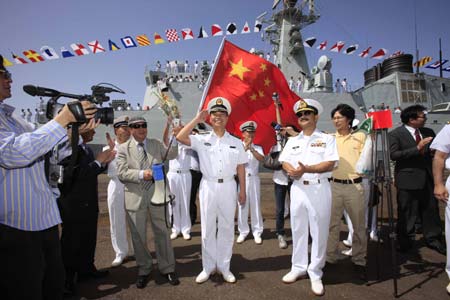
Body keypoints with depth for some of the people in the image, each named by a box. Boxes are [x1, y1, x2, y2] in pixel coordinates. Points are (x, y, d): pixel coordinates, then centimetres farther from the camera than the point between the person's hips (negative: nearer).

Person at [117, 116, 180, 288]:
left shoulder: (156, 144, 8)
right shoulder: (123, 148, 0)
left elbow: (171, 155, -2)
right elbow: (121, 173, -8)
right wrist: (141, 174, -21)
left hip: (156, 194, 2)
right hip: (135, 196, -1)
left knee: (162, 232, 10)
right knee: (138, 235, 11)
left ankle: (167, 268, 25)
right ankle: (143, 270, 29)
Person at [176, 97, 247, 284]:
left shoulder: (236, 142, 5)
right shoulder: (202, 140, 1)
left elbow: (240, 168, 6)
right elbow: (180, 137, -14)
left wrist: (243, 191, 4)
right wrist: (197, 119, -9)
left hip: (228, 187, 1)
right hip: (208, 186, 0)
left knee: (226, 228, 9)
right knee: (207, 228, 8)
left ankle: (224, 266, 24)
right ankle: (208, 266, 23)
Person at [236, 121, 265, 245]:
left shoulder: (257, 148, 8)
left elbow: (261, 158, -11)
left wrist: (251, 148, -20)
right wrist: (245, 147, -20)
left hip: (254, 178, 1)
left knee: (255, 205, 3)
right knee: (242, 205, 3)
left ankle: (257, 232, 13)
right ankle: (243, 231, 15)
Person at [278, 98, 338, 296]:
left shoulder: (327, 139, 1)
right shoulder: (292, 141, 14)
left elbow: (330, 164, -11)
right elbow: (284, 161, 7)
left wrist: (306, 169, -21)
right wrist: (291, 170, -16)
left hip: (318, 188, -4)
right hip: (297, 188, 4)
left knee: (319, 232, 2)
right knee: (298, 230, 11)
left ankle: (315, 273, 15)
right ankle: (298, 267, 25)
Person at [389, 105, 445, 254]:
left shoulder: (428, 132, 9)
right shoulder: (395, 134, -8)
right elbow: (394, 155, -18)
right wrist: (417, 148, -22)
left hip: (427, 177, 5)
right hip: (408, 179, -5)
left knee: (431, 209, 13)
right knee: (407, 213, 5)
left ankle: (433, 239, 29)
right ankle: (406, 242, 19)